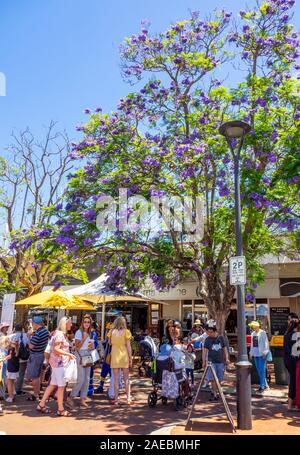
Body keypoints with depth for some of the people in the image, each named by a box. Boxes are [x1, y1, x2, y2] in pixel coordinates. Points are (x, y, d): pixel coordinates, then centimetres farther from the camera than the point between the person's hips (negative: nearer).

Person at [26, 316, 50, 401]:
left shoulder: (37, 334, -24)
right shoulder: (46, 331, 4)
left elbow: (31, 346, -21)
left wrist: (29, 336, -11)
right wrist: (33, 335, 12)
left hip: (35, 356, -9)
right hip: (42, 354, 9)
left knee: (34, 376, 1)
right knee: (38, 376, 18)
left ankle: (35, 395, 6)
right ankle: (38, 393, 26)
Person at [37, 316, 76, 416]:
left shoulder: (62, 334, 16)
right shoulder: (60, 334, -15)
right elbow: (56, 349, -22)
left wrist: (68, 355, 16)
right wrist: (69, 354, -21)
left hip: (59, 362, 10)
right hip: (59, 363, -10)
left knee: (53, 384, 14)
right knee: (61, 385, -3)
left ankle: (41, 404, 20)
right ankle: (60, 409, 4)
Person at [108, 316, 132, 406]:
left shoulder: (112, 331, 0)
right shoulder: (126, 332, -6)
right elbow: (128, 346, -5)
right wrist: (130, 359, 0)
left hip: (115, 356, 1)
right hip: (124, 356, -1)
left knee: (116, 379, 7)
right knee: (126, 378, 10)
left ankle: (116, 399, 10)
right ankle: (128, 398, 12)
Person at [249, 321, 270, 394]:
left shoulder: (262, 333, -9)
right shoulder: (253, 333, 12)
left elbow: (266, 343, -11)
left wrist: (264, 353, -15)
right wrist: (251, 352, 16)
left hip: (261, 354, -7)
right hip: (255, 354, 7)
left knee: (262, 370, -7)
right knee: (259, 370, 11)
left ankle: (262, 386, -1)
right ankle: (265, 385, 22)